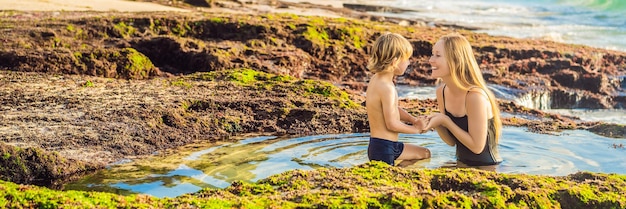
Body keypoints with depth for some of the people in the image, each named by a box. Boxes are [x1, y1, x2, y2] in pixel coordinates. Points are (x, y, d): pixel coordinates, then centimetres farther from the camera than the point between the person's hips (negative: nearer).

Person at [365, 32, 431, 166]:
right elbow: (392, 124, -24)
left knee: (425, 154, 22)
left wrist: (415, 120, 5)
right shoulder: (387, 88, -24)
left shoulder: (376, 79, 7)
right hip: (383, 149, -10)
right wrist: (416, 128, -7)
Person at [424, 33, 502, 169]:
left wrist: (445, 121, -21)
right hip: (461, 164, 6)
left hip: (487, 168, -6)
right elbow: (451, 141, 4)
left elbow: (477, 146, -21)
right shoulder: (441, 92, -3)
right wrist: (435, 123, -14)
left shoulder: (475, 96, -25)